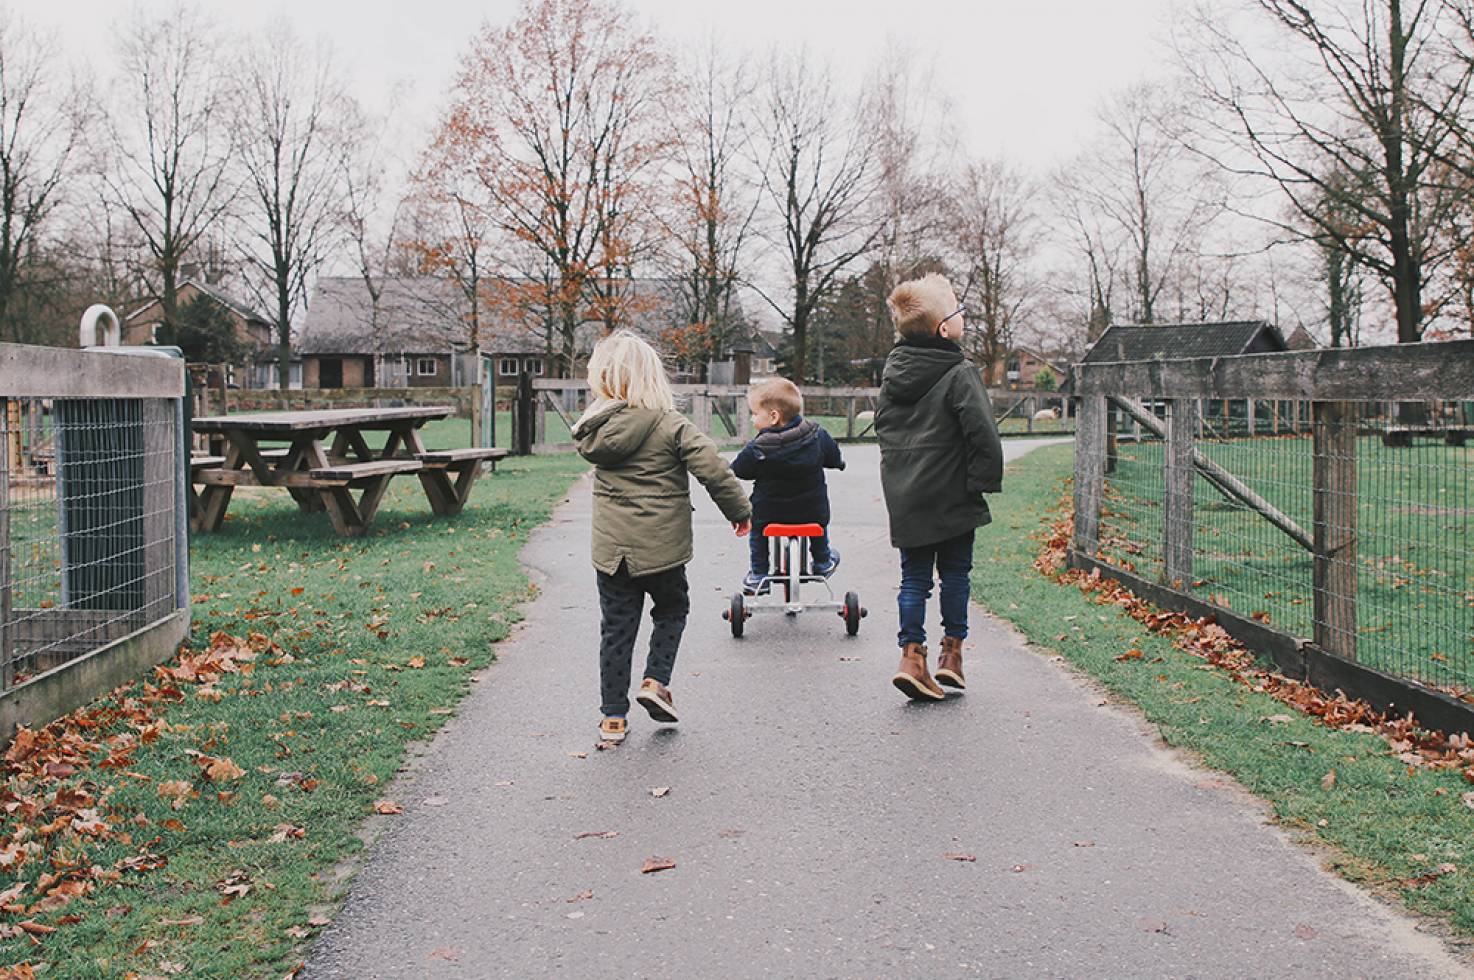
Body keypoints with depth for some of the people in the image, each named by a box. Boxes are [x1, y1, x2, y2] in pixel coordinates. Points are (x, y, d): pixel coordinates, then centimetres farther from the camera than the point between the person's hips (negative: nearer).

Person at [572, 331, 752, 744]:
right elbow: (712, 468, -15)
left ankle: (613, 716, 14)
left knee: (616, 628, 11)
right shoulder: (671, 425, -12)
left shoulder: (597, 427, -3)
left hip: (610, 549, 3)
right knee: (672, 610, 23)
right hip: (661, 547, -3)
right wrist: (740, 510, -2)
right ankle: (656, 682, 10)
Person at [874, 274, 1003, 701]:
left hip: (904, 500, 5)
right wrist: (983, 481, -7)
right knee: (955, 573, 10)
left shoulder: (892, 373, 8)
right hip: (952, 498, -5)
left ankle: (912, 657, 0)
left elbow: (882, 426, 18)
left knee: (914, 577, 8)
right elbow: (982, 434, -18)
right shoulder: (960, 374, -14)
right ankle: (951, 654, 16)